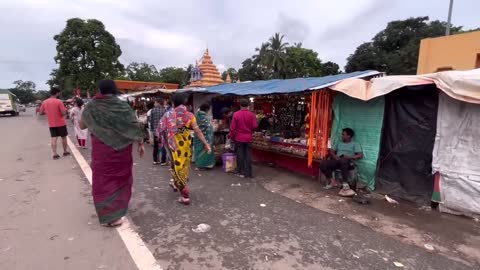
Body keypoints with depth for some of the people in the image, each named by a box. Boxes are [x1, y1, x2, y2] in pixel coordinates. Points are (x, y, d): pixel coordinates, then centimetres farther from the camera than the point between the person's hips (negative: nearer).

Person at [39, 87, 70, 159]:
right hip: (61, 123, -4)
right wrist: (65, 109, 2)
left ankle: (55, 154, 1)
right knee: (64, 137, 11)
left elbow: (41, 112, 11)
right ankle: (65, 152, 21)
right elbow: (64, 113, -19)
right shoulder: (59, 101, -15)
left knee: (54, 139, 5)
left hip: (51, 124, 4)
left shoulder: (44, 102, 3)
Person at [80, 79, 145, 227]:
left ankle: (110, 216, 15)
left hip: (102, 149, 0)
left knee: (103, 180, 11)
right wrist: (141, 144, 1)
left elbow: (82, 125, 9)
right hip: (122, 148, 1)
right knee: (121, 176, 18)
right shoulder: (123, 106, -6)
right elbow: (135, 126, -8)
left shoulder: (92, 106, -4)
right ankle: (121, 204, 35)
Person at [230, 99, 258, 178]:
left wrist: (232, 137, 6)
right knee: (248, 155, 7)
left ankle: (241, 172, 14)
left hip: (239, 138, 0)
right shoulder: (252, 114, -5)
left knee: (240, 155, 8)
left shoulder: (236, 114, -6)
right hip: (248, 138, 1)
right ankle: (248, 173, 11)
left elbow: (232, 127, -6)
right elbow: (255, 126, -7)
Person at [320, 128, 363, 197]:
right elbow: (331, 151, 18)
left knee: (343, 160, -43)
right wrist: (335, 156, -5)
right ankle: (332, 182, -8)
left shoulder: (355, 144, 12)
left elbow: (360, 155, -1)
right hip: (337, 161, 5)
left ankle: (345, 185, -42)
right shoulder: (338, 143, 26)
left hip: (348, 162, -5)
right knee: (323, 163, -23)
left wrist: (349, 157, -15)